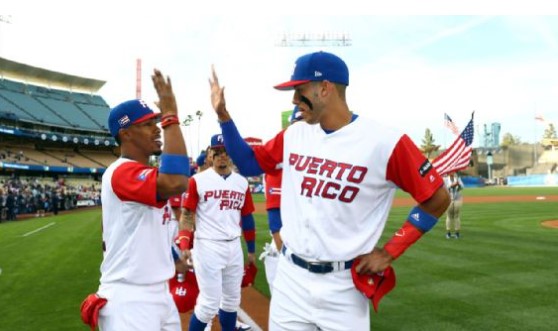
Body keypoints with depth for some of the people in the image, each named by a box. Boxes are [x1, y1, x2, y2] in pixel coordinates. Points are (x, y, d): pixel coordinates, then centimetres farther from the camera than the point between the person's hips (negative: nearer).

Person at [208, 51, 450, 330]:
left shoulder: (385, 142, -15)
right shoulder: (294, 134, 3)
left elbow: (438, 200, -8)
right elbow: (248, 164, 14)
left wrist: (388, 252, -9)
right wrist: (223, 114, 5)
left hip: (342, 286, -4)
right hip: (290, 277, 5)